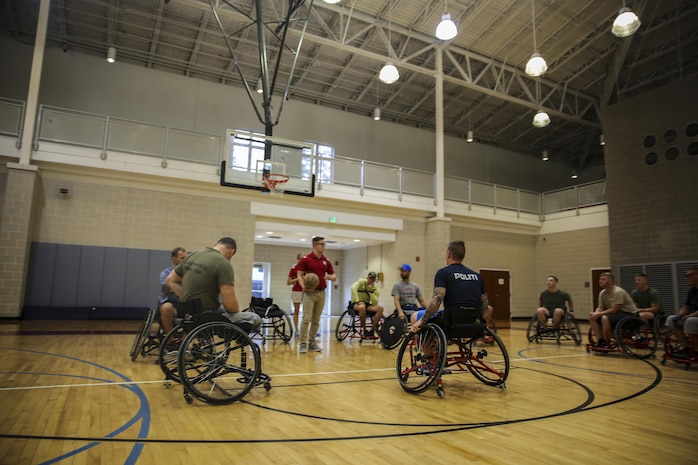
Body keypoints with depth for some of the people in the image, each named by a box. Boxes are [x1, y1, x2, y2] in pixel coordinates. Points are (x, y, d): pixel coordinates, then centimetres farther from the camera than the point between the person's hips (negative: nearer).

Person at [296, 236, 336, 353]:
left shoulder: (326, 260, 10)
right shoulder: (306, 259, -3)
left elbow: (334, 276, 14)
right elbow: (299, 275, -4)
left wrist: (330, 277, -10)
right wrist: (303, 285, -21)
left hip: (321, 293, 5)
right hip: (310, 292, -5)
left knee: (316, 320, 10)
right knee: (306, 318, -8)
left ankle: (312, 342, 18)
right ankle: (303, 343, 0)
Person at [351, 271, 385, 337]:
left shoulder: (376, 290, 0)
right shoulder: (362, 282, -5)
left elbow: (374, 304, -14)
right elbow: (353, 288, -25)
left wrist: (371, 291, -21)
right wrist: (358, 301, -31)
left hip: (367, 305, 4)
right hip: (356, 304, -4)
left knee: (380, 308, -23)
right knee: (362, 307, -41)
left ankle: (372, 331, -17)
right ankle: (364, 330, -22)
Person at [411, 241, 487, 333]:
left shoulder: (443, 273, -4)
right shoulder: (477, 275, 13)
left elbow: (436, 300, -18)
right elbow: (484, 303, 15)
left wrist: (421, 321, -12)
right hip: (473, 326, 6)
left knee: (416, 316, 14)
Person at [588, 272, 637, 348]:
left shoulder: (618, 291, -23)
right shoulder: (602, 293, 2)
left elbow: (614, 310, -27)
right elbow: (600, 307, 7)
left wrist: (598, 314, -25)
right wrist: (595, 313, -16)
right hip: (616, 312, 9)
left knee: (605, 318, -33)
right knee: (592, 318, -5)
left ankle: (606, 343, -17)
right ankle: (600, 341, -3)